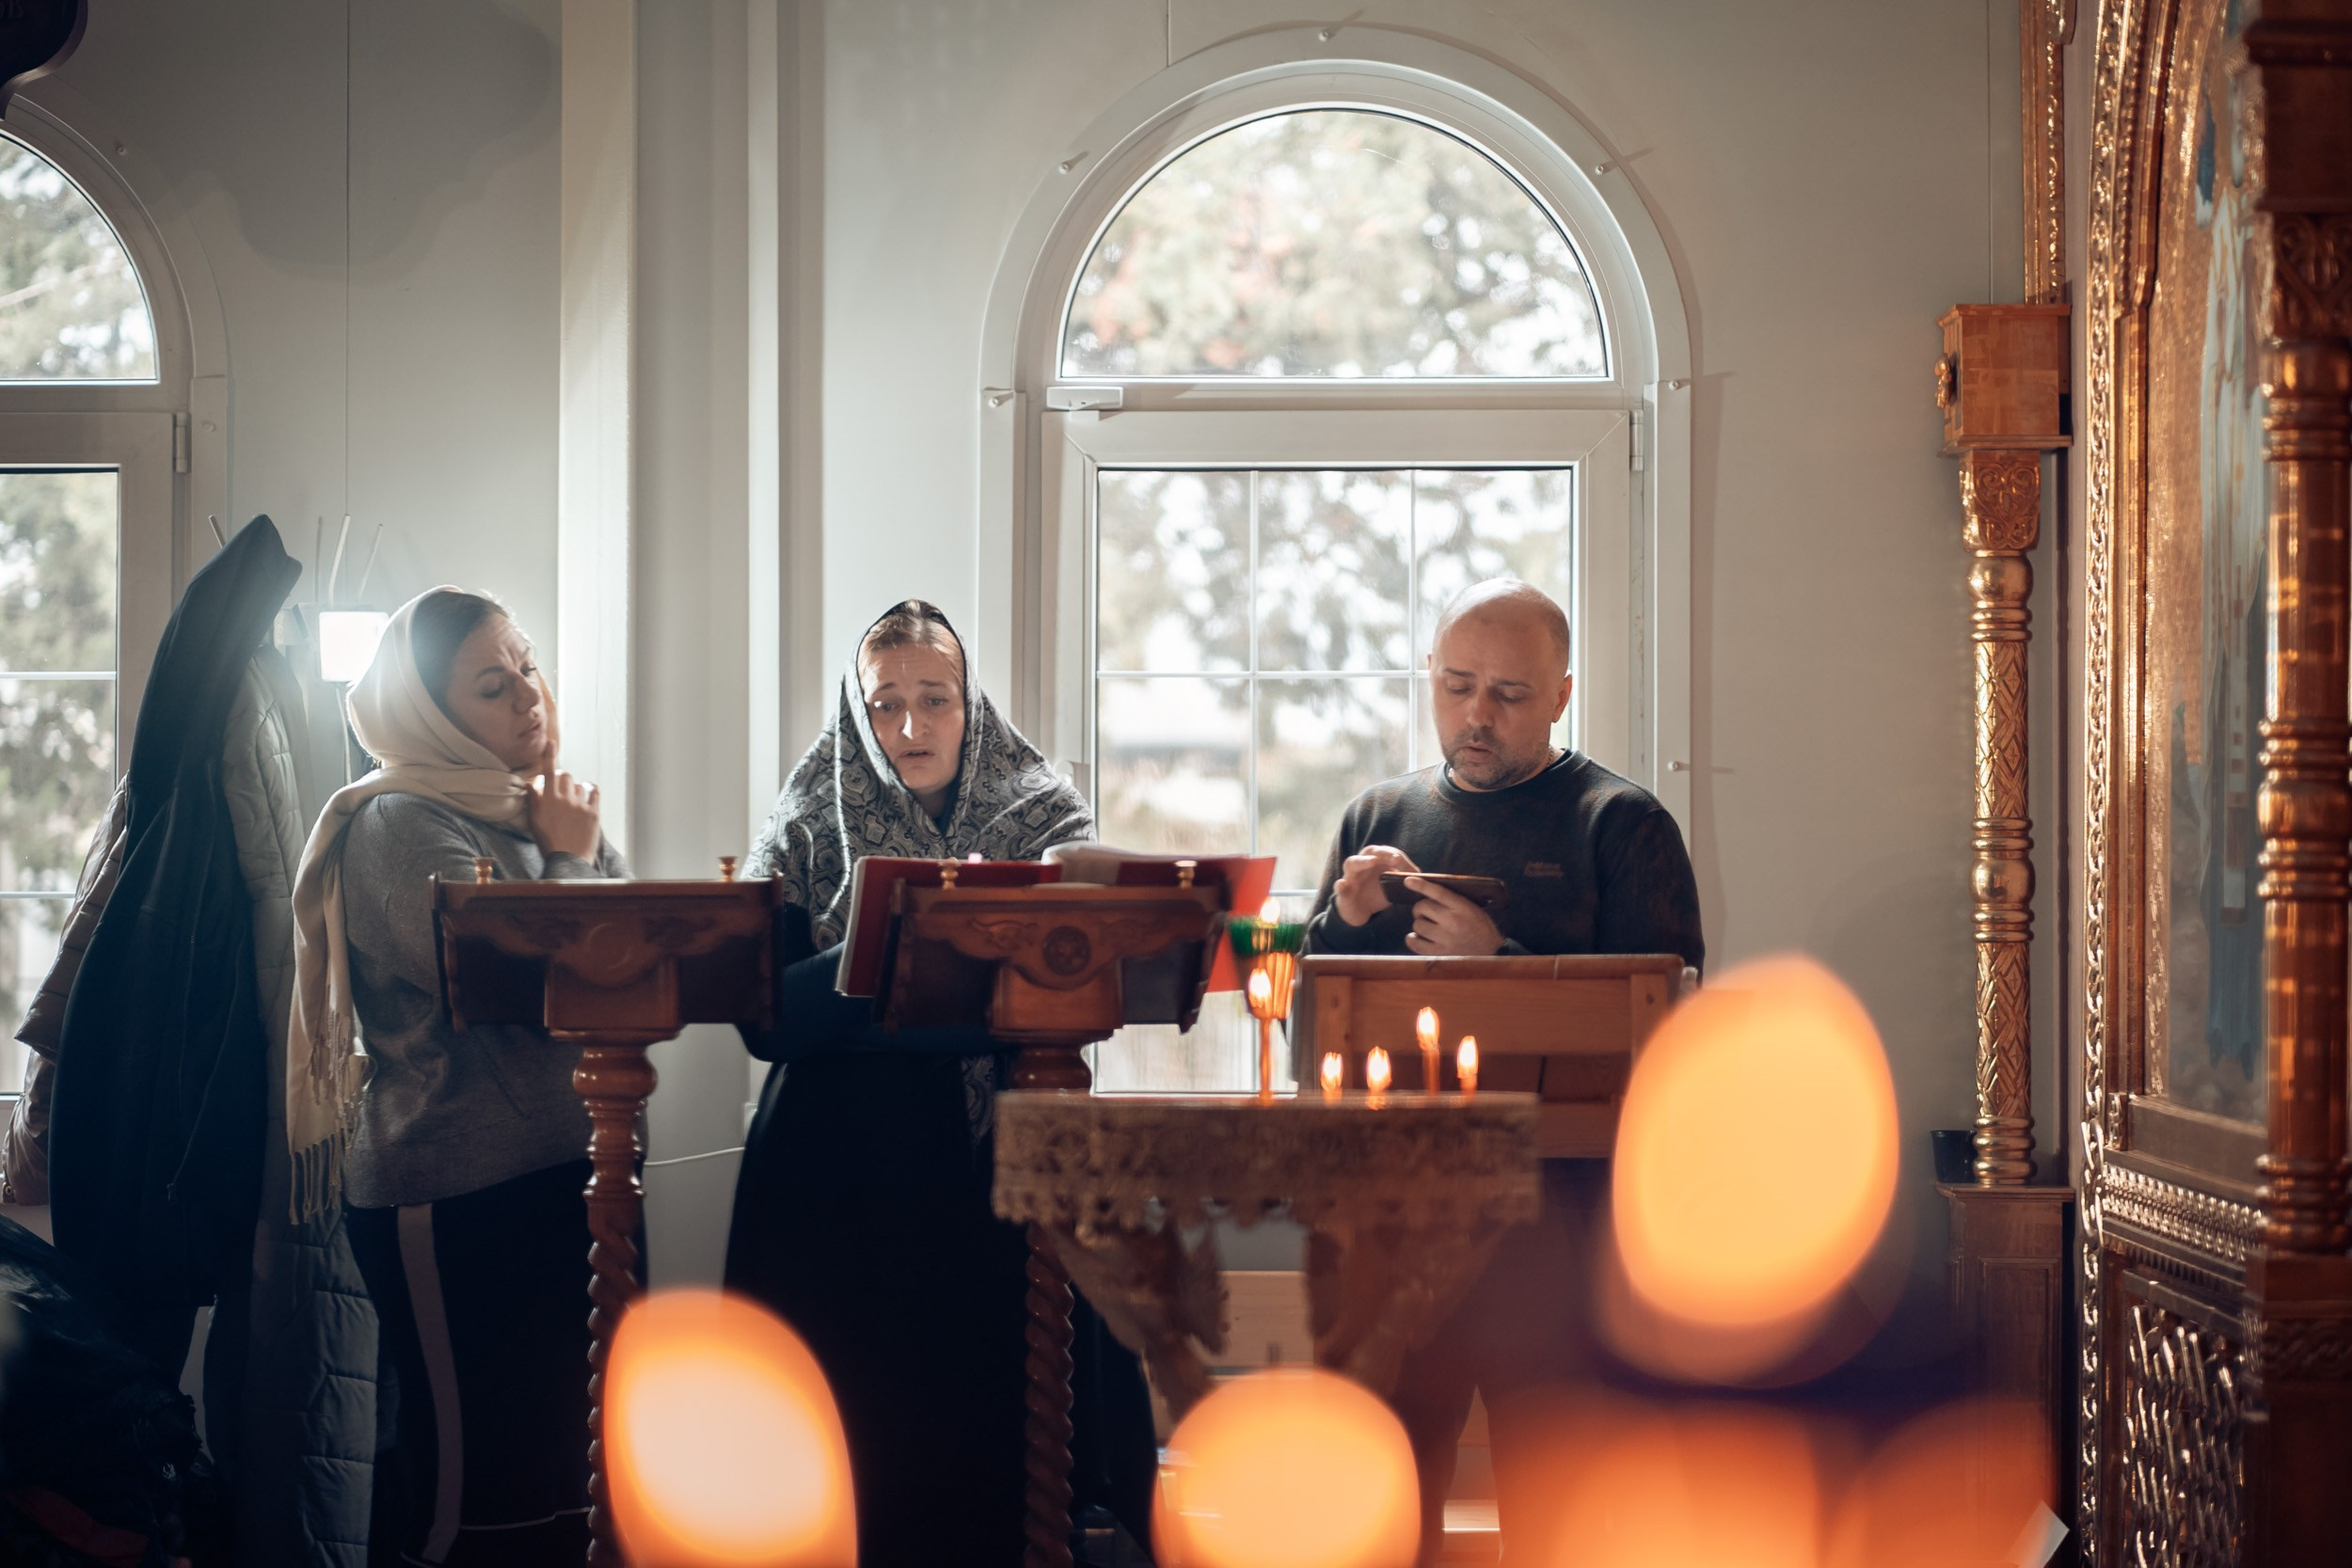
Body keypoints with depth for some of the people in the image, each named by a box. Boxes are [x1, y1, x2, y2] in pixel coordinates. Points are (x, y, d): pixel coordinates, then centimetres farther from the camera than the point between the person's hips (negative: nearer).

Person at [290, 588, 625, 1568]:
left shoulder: (539, 812, 16)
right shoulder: (403, 826, -9)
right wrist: (571, 861, -6)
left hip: (569, 1180, 8)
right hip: (463, 1201, -8)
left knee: (572, 1459, 9)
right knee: (478, 1484, -4)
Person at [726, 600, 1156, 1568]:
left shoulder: (1046, 818, 9)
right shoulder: (807, 833, 9)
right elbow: (768, 1016, -4)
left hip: (1000, 1161, 0)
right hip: (841, 1174, 0)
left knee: (999, 1412, -4)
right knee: (856, 1424, -1)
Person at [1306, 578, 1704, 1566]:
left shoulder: (1620, 824, 3)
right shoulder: (1377, 817, 17)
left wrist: (1499, 963, -16)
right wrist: (1345, 921, -3)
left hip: (1555, 1198, -4)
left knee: (1551, 1487, -4)